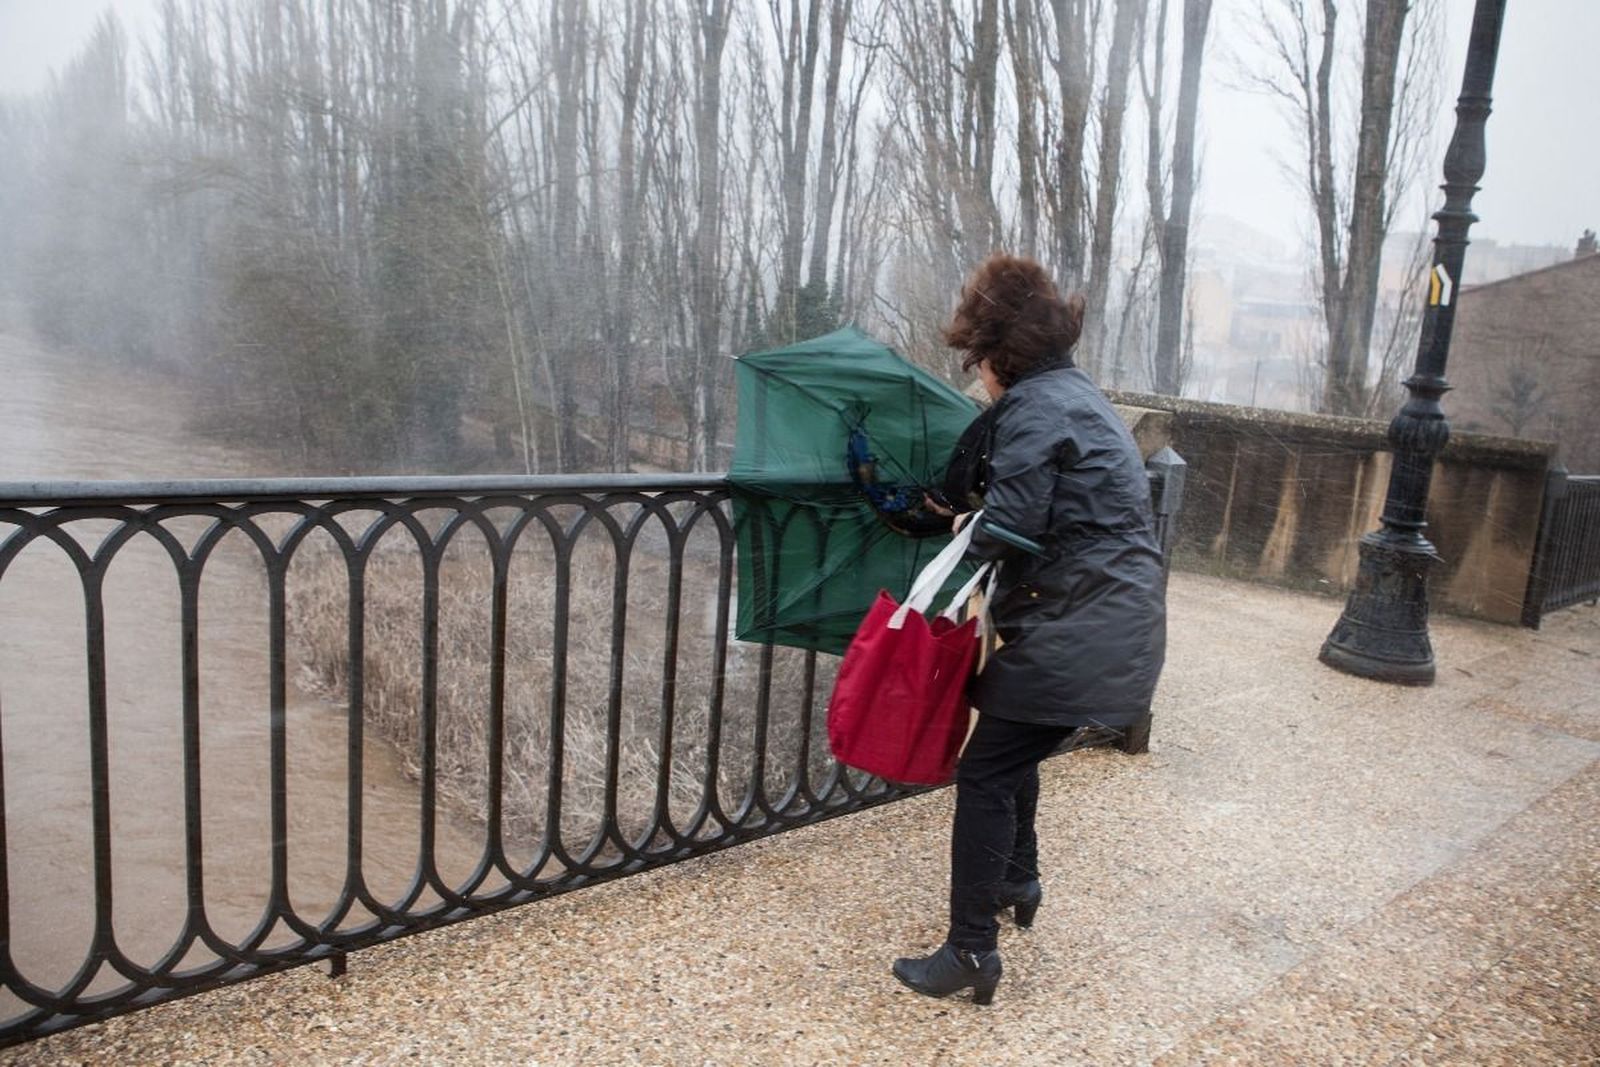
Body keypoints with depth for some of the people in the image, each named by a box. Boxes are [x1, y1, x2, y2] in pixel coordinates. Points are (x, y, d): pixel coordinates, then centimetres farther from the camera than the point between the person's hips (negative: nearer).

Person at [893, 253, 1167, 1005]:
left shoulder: (1033, 406, -14)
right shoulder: (1078, 392, 17)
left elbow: (1011, 528, -19)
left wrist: (971, 529, 1)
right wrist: (987, 527, 10)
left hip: (1075, 632, -10)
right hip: (1114, 623, 10)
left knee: (985, 775, -5)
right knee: (1013, 754, 26)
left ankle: (972, 951, 1)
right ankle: (1018, 881, 43)